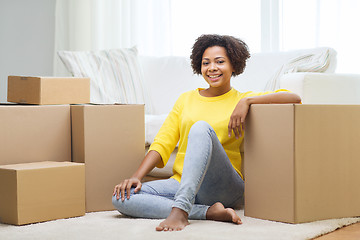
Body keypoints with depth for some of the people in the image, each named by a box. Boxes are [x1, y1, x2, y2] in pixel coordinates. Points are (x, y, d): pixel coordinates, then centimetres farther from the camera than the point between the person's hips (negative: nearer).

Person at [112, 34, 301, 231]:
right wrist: (137, 176, -6)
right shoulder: (186, 99, 17)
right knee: (121, 198, -21)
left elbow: (293, 98, -4)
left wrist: (247, 101, -15)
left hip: (225, 189, -4)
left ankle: (180, 210, -41)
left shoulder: (241, 100, 8)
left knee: (202, 127, -29)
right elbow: (162, 143, 10)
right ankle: (210, 212, -26)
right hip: (180, 184, 4)